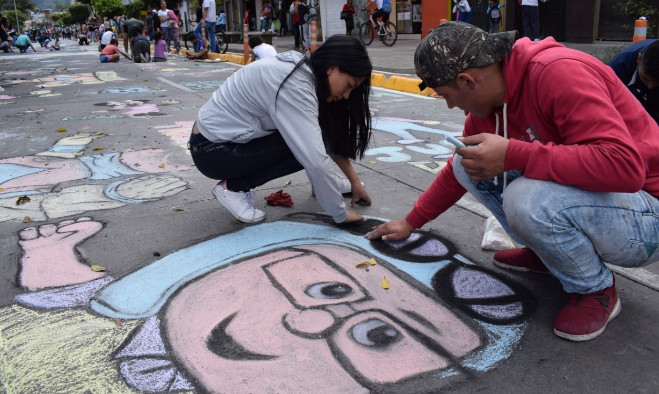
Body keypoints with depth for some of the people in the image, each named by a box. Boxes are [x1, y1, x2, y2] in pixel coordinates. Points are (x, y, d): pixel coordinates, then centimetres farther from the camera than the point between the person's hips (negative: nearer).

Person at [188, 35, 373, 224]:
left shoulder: (304, 71, -1)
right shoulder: (294, 86, -29)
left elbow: (332, 137, 5)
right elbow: (315, 161, -33)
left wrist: (354, 180, 3)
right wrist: (342, 214, -23)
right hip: (212, 151, -8)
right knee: (306, 148, -18)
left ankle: (323, 181, 16)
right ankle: (232, 187, -9)